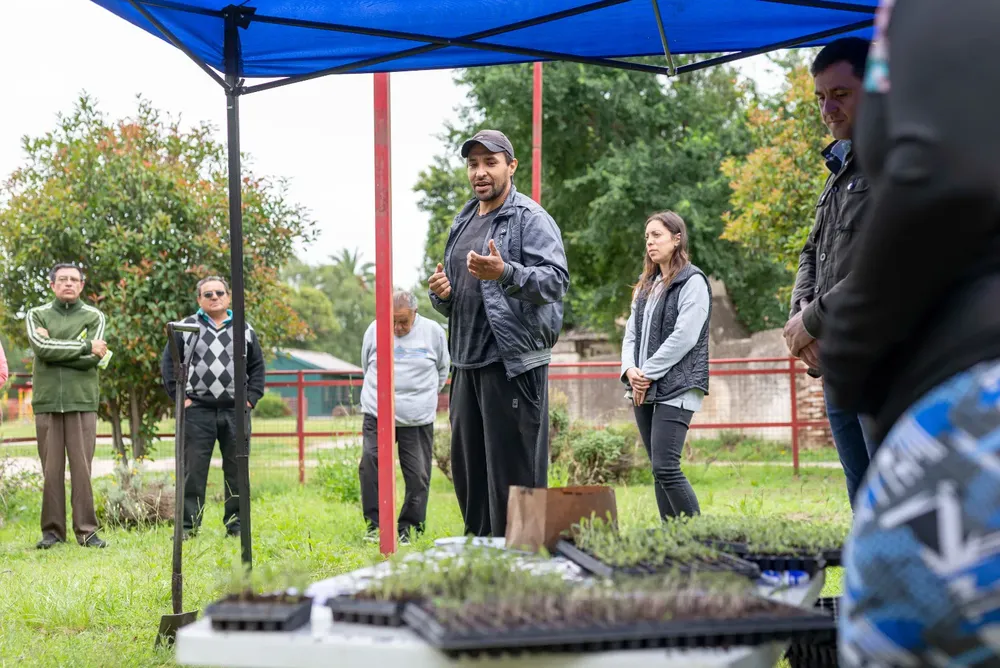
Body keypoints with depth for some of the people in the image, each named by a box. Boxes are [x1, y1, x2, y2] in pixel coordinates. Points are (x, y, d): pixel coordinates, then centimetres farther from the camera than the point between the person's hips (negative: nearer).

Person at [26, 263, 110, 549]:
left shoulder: (94, 317, 8)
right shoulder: (37, 315, 11)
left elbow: (92, 360, -6)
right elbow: (41, 347, -9)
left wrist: (55, 348, -7)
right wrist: (85, 347, -10)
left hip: (82, 400, -1)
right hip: (47, 400, 1)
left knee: (82, 468, -2)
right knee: (51, 469, 1)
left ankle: (86, 530, 1)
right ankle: (52, 530, 7)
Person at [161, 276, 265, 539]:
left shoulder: (245, 330, 12)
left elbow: (257, 367, 15)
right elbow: (168, 362, 7)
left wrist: (251, 397, 3)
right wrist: (178, 396, -1)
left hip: (236, 410, 2)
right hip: (197, 410, -2)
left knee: (237, 470, 4)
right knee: (194, 470, -3)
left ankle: (236, 526, 11)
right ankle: (188, 525, 1)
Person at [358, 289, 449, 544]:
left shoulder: (433, 331, 1)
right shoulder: (374, 330, 2)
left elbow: (443, 369, 17)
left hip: (418, 418, 0)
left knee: (418, 473, 0)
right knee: (371, 462, -15)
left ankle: (409, 526, 11)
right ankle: (375, 522, -4)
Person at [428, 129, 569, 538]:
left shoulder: (530, 218, -5)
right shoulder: (463, 224, 19)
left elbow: (557, 279, -19)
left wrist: (505, 273, -34)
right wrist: (441, 294, 4)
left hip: (514, 361, -8)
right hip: (467, 362, 8)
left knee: (513, 471, -7)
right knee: (468, 469, 12)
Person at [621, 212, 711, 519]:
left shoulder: (692, 282, -4)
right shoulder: (646, 286, 19)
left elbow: (684, 337, -14)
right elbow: (631, 333, 15)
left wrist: (648, 374, -13)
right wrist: (630, 370, -5)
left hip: (676, 388, -8)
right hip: (644, 391, 8)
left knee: (665, 467, -16)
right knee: (659, 470, 6)